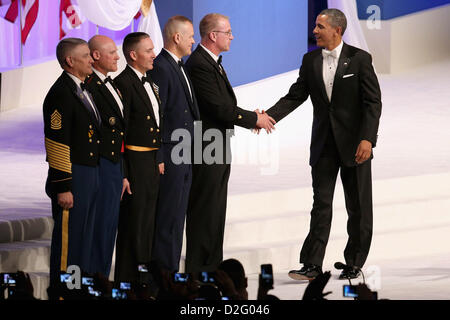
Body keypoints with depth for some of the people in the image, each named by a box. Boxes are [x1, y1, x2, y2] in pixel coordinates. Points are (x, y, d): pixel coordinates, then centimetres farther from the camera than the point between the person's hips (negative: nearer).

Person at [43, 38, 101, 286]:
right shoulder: (61, 93, -16)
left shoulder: (83, 89, 15)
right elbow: (57, 143, -19)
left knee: (85, 235, 15)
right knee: (68, 236, -3)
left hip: (91, 173, 9)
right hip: (73, 176, -9)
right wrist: (63, 187, -20)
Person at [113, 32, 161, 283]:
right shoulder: (124, 83, -15)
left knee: (147, 222, 14)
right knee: (133, 222, -3)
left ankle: (143, 279, 23)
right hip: (135, 162, -9)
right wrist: (122, 174, -21)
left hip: (152, 162, 9)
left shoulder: (150, 83, 14)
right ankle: (127, 281, 4)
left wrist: (159, 160, 15)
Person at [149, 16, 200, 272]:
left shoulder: (178, 67, 16)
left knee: (177, 214, 13)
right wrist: (159, 157, -19)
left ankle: (171, 267, 18)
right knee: (168, 215, -5)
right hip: (170, 155, -10)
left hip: (185, 154, 10)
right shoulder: (161, 68, -15)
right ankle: (165, 270, -1)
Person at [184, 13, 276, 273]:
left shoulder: (214, 63, 15)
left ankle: (212, 266, 20)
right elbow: (220, 108, -21)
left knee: (216, 211, 14)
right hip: (206, 151, -10)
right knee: (204, 211, -6)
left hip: (219, 150, 10)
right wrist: (254, 119, -10)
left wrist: (252, 119, 4)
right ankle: (198, 270, -2)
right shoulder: (199, 65, -18)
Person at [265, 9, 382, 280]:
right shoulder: (311, 60, 7)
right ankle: (312, 265, -3)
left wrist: (367, 139, -18)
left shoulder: (359, 59, -6)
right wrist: (269, 116, -9)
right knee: (321, 204, 0)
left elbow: (373, 102, -9)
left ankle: (354, 264, 14)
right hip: (324, 143, 3)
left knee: (358, 207, 5)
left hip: (354, 143, -3)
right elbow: (295, 96, 7)